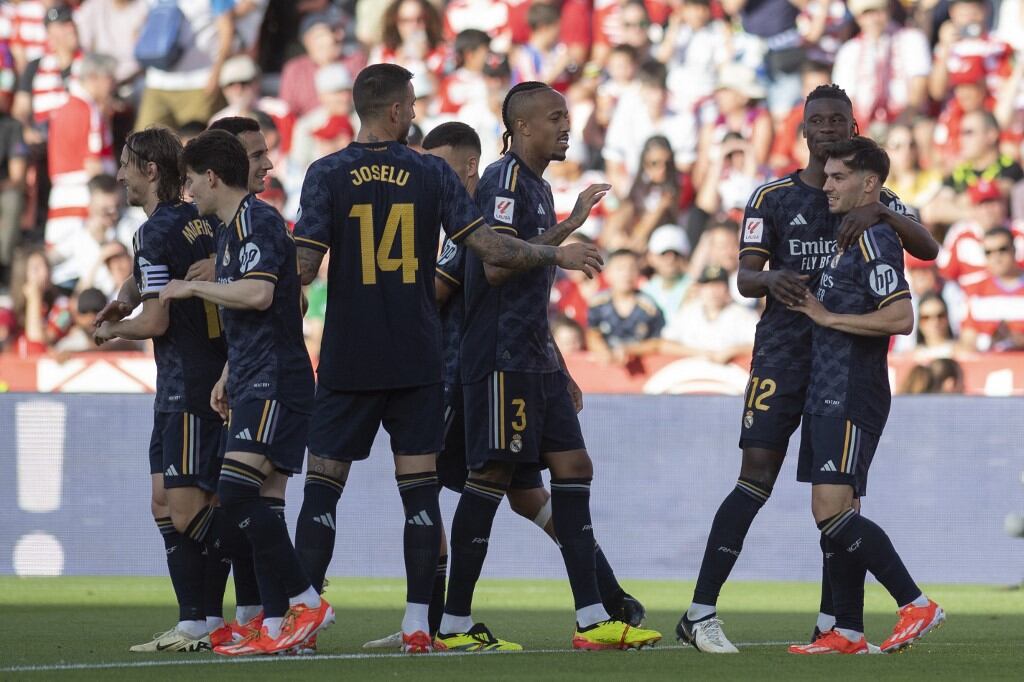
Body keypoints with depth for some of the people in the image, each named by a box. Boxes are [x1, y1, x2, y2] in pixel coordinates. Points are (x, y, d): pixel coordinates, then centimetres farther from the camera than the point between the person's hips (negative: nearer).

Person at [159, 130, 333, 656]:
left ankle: (307, 602, -16)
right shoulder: (229, 229, 21)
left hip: (273, 379, -11)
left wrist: (193, 288, -12)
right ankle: (274, 627, 7)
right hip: (251, 382, 11)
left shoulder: (255, 220, -10)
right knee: (253, 503, 7)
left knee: (236, 494, -19)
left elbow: (258, 294, -25)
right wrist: (227, 376, 28)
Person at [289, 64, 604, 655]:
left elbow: (304, 267, -10)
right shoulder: (432, 174, -1)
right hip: (417, 361, 1)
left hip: (347, 360, -1)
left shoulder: (327, 175, -3)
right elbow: (490, 247, -4)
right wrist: (558, 256, 10)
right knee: (420, 489, 4)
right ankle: (418, 623, 0)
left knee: (323, 486, 4)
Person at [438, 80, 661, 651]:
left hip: (535, 361, 10)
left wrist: (560, 369, 25)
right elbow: (495, 267, -22)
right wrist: (567, 228, -18)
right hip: (501, 357, -10)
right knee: (492, 474, -7)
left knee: (573, 467, 4)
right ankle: (455, 622, -1)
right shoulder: (504, 180, -10)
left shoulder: (538, 186, 20)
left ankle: (592, 619, 2)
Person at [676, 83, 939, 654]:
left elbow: (928, 249, -3)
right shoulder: (773, 197, 6)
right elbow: (744, 275, 1)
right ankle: (701, 612, -12)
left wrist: (881, 214, -21)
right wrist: (769, 280, -23)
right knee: (757, 476, -12)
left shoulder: (874, 198, 11)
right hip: (783, 352, -2)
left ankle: (831, 621, 5)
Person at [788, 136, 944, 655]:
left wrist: (826, 317, -16)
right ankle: (848, 632, 9)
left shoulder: (875, 241, -12)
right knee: (834, 515, 8)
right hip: (827, 397, 10)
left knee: (833, 513, -16)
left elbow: (900, 319, -22)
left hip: (851, 400, -10)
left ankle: (916, 605, -12)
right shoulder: (847, 241, 18)